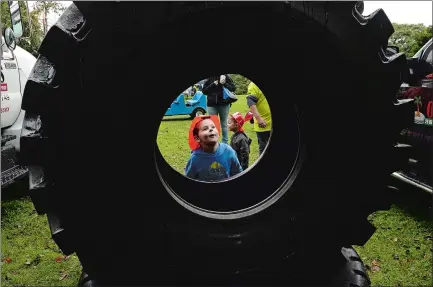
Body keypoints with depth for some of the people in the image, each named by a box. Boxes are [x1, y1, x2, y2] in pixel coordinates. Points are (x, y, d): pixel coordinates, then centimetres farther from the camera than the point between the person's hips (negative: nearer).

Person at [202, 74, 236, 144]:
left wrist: (224, 83, -16)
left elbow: (233, 88, -1)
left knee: (224, 124, 10)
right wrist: (213, 84, -14)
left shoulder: (226, 76, -2)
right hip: (212, 105, 0)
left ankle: (225, 143, 18)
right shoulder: (209, 78, -2)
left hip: (224, 104, 0)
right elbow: (204, 91, -1)